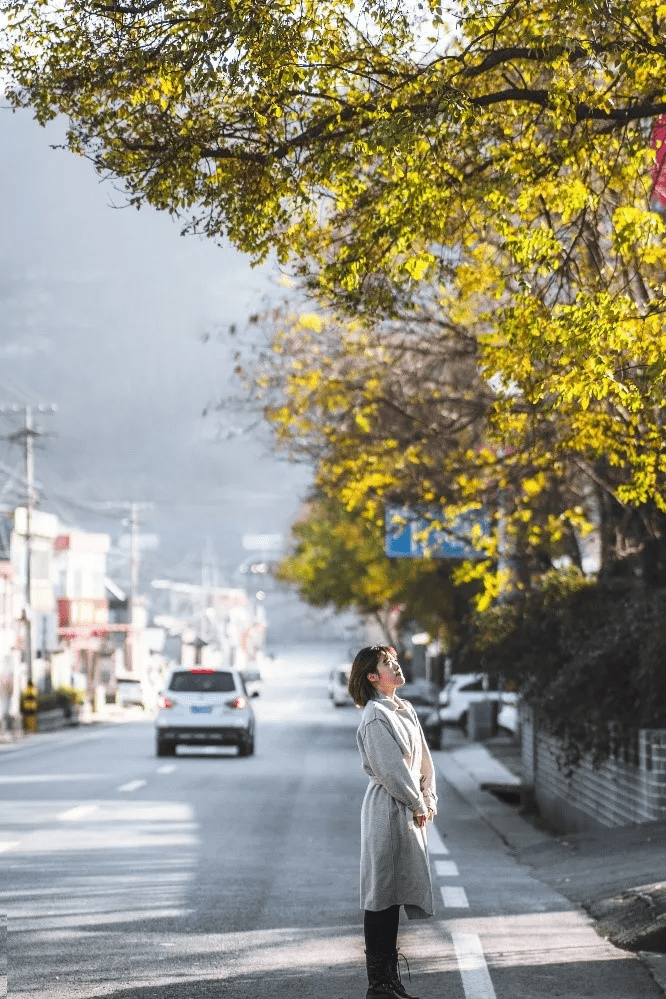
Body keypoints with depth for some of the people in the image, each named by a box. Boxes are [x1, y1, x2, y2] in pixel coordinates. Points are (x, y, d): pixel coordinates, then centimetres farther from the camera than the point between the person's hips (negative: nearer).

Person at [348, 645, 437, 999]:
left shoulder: (406, 710, 13)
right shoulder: (375, 717, -15)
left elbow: (424, 759, 15)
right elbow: (390, 770, -17)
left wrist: (429, 799, 4)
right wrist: (418, 806, -9)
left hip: (411, 810, 9)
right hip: (388, 810, -9)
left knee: (395, 896, 12)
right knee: (382, 897, -4)